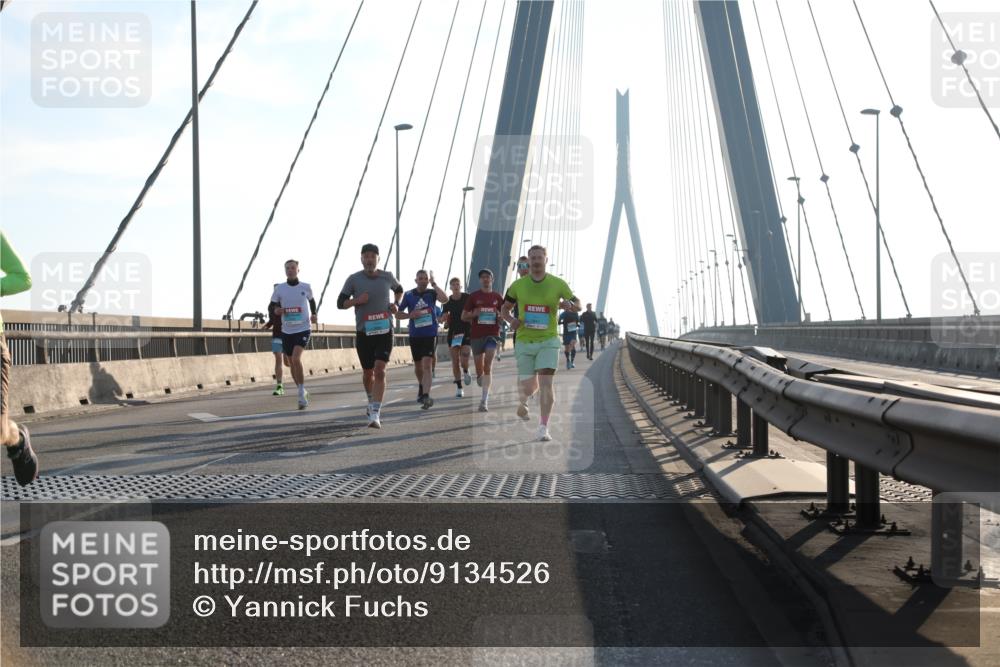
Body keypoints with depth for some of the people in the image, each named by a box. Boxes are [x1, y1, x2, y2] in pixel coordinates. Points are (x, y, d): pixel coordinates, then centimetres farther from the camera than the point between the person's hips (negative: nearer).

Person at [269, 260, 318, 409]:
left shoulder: (306, 287, 1)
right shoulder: (279, 288, 1)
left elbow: (312, 301, 21)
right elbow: (270, 308, 5)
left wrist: (313, 314, 4)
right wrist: (275, 311, -18)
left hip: (303, 329, -3)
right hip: (287, 331, 3)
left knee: (296, 358, -23)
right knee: (292, 363, 11)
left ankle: (301, 393, -14)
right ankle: (302, 393, 29)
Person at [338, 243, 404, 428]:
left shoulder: (387, 277, 3)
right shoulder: (353, 279, -2)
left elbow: (399, 289, 25)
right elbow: (340, 303, 2)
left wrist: (396, 304, 6)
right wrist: (356, 300, -16)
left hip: (384, 331, -1)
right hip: (364, 332, 1)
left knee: (379, 371, -16)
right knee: (368, 372, 13)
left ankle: (375, 414, -20)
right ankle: (372, 403, 42)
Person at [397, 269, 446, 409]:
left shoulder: (432, 293, -2)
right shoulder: (409, 295, 1)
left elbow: (445, 298, -23)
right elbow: (398, 314, 6)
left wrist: (434, 284, -18)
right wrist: (410, 315, -13)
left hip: (430, 334, -3)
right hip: (415, 335, 3)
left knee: (427, 364, -17)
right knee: (418, 366, 16)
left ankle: (425, 396, -23)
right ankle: (421, 386, 44)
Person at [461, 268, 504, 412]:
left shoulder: (497, 297, 6)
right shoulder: (473, 296, 4)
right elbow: (464, 316, 6)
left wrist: (499, 316, -6)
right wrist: (474, 314, -14)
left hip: (493, 334, -1)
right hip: (477, 335, 1)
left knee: (488, 366, -14)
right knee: (479, 370, 6)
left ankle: (484, 400, -15)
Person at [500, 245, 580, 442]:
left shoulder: (558, 284, 0)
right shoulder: (518, 285, 2)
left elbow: (578, 305, 9)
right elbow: (504, 309, 13)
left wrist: (569, 304, -15)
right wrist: (511, 320, -10)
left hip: (548, 340, -1)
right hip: (524, 342, 1)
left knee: (546, 383, -15)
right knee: (529, 386, 2)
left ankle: (543, 427, -11)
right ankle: (524, 399, 40)